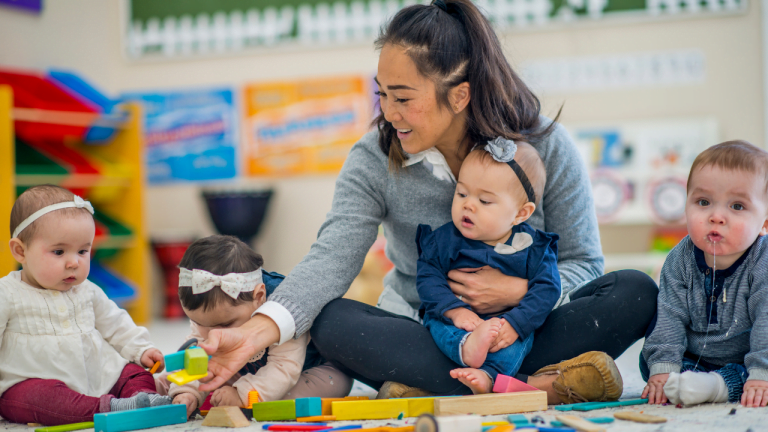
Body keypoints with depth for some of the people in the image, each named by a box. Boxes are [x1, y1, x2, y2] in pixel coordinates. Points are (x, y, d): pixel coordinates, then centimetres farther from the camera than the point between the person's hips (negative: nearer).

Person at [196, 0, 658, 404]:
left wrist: (519, 290, -24)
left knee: (636, 292, -25)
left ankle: (436, 391, -32)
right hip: (426, 337, 1)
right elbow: (332, 257, -20)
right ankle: (533, 386, -33)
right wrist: (255, 332, -36)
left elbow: (583, 263, -3)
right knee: (331, 323, -29)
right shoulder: (373, 161, -8)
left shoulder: (547, 148, -8)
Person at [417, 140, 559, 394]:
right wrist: (456, 311, -23)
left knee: (518, 335, -31)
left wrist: (514, 323, -26)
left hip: (507, 323, -1)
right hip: (455, 323, 1)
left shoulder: (534, 248, -4)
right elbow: (427, 276, -6)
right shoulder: (444, 240, -1)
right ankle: (467, 349, -55)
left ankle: (488, 374, -51)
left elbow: (546, 290, -11)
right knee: (437, 324, -29)